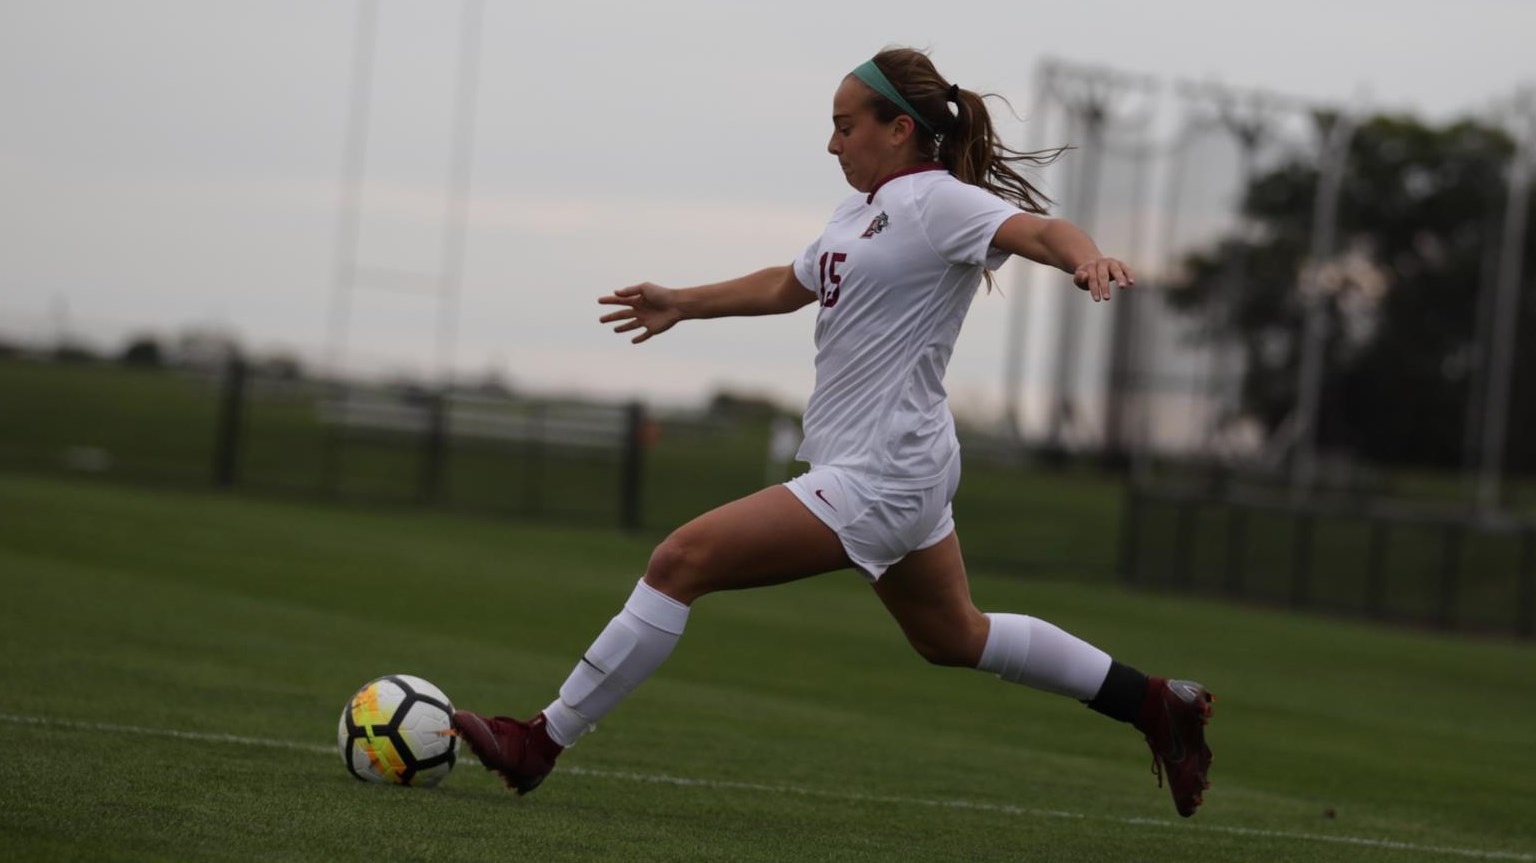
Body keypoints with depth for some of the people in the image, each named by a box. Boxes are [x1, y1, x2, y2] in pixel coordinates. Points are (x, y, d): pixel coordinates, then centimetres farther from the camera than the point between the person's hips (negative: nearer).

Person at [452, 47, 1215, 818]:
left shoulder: (938, 201, -13)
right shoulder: (863, 212, 14)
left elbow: (1039, 230, -31)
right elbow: (789, 285, 32)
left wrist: (1089, 257, -52)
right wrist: (684, 304, 37)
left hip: (875, 479, -11)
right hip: (896, 470, 11)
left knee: (681, 560, -14)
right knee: (953, 638, 24)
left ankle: (539, 745, -10)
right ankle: (1156, 705, 32)